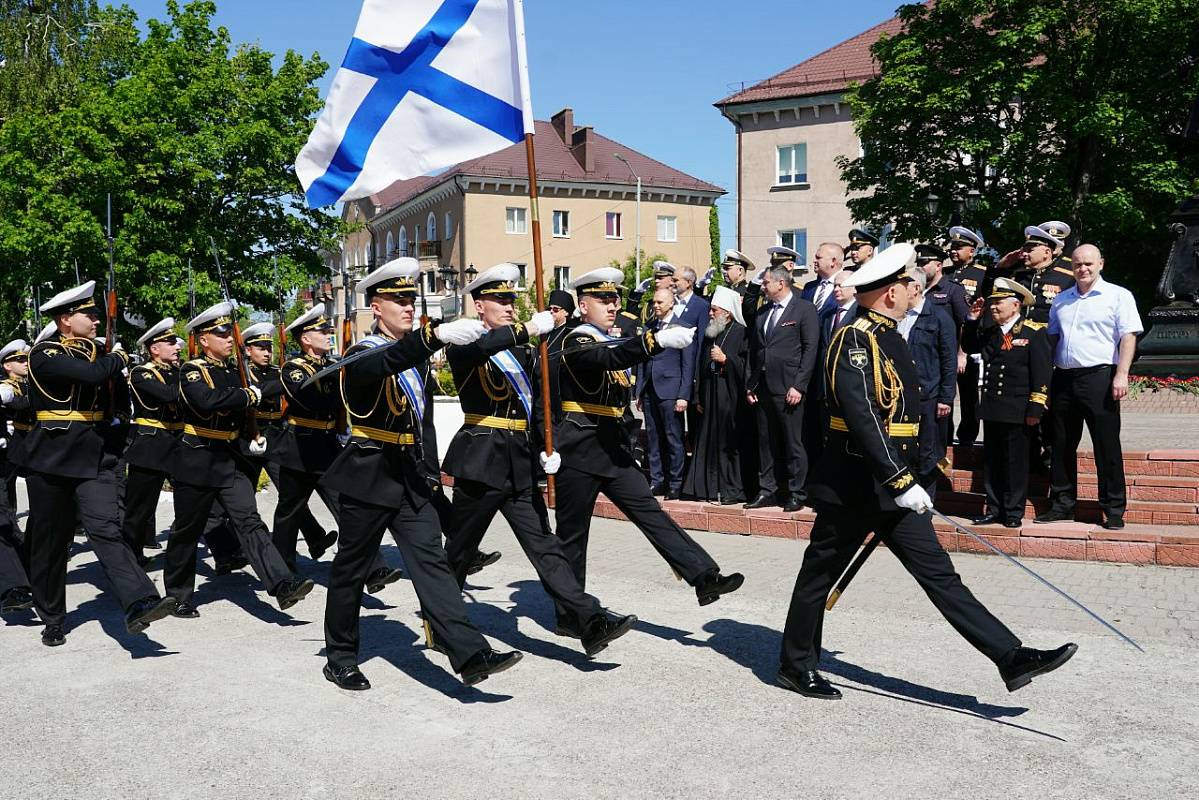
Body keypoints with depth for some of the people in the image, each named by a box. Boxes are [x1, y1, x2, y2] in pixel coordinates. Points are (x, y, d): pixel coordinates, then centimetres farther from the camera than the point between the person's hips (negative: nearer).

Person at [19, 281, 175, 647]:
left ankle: (139, 605, -27)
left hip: (96, 456, 4)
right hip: (51, 458, -3)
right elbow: (94, 374, -26)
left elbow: (109, 395, 26)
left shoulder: (96, 352, 10)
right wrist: (118, 359, -9)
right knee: (50, 541, 8)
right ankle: (52, 620, 23)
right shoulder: (45, 355, -10)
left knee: (106, 528, -12)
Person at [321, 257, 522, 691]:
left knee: (431, 560, -3)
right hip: (369, 476, -6)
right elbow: (389, 361, -36)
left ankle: (469, 653, -11)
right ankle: (340, 657, 23)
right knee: (351, 569, 7)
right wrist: (437, 334, -51)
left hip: (412, 477, 6)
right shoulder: (363, 354, -10)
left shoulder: (417, 357, 12)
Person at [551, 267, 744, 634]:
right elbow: (611, 358, -34)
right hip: (578, 452, -8)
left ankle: (704, 578, -5)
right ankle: (569, 615, 13)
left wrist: (626, 446, 23)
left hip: (612, 449, 8)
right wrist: (658, 340, -47)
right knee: (572, 534, 3)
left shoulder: (611, 342, 17)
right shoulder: (576, 343, -11)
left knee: (651, 513, -1)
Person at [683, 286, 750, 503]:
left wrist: (725, 359, -16)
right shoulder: (709, 334, 15)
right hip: (710, 397, 7)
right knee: (709, 442, 7)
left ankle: (733, 490, 4)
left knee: (730, 443, -3)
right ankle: (710, 488, 13)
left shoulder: (741, 332, -4)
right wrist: (699, 398, 14)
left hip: (731, 397, -6)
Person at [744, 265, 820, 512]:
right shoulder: (763, 312, 16)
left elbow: (810, 349, -8)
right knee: (766, 442, 10)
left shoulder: (804, 309, -3)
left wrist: (798, 386, -14)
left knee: (793, 443, 0)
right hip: (763, 387, 6)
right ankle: (767, 491, 18)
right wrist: (750, 384, 10)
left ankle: (795, 494, 9)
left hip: (788, 388, -6)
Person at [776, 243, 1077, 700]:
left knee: (938, 572, 5)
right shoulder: (855, 340, -16)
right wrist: (900, 482, -27)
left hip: (891, 485, 9)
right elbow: (861, 419, -26)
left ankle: (1012, 658, 4)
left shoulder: (889, 337, 13)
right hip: (853, 487, -9)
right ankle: (796, 666, 22)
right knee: (820, 573, 7)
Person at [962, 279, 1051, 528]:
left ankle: (1014, 512, 13)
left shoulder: (1034, 332, -6)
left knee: (1015, 462, 3)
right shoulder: (990, 333, 12)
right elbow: (969, 347, 25)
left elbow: (1042, 373, -10)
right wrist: (972, 321, 12)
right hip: (991, 409, 6)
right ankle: (994, 510, 18)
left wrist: (1035, 409, -14)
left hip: (1017, 411, -6)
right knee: (991, 461, 10)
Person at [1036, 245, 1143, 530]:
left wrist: (1121, 374, -16)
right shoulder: (1061, 300, 18)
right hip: (1063, 378, 5)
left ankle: (1114, 510, 5)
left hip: (1099, 378, -5)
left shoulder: (1118, 295, 2)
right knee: (1062, 445, 9)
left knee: (1107, 445, -3)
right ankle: (1062, 504, 19)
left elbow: (1128, 337, -5)